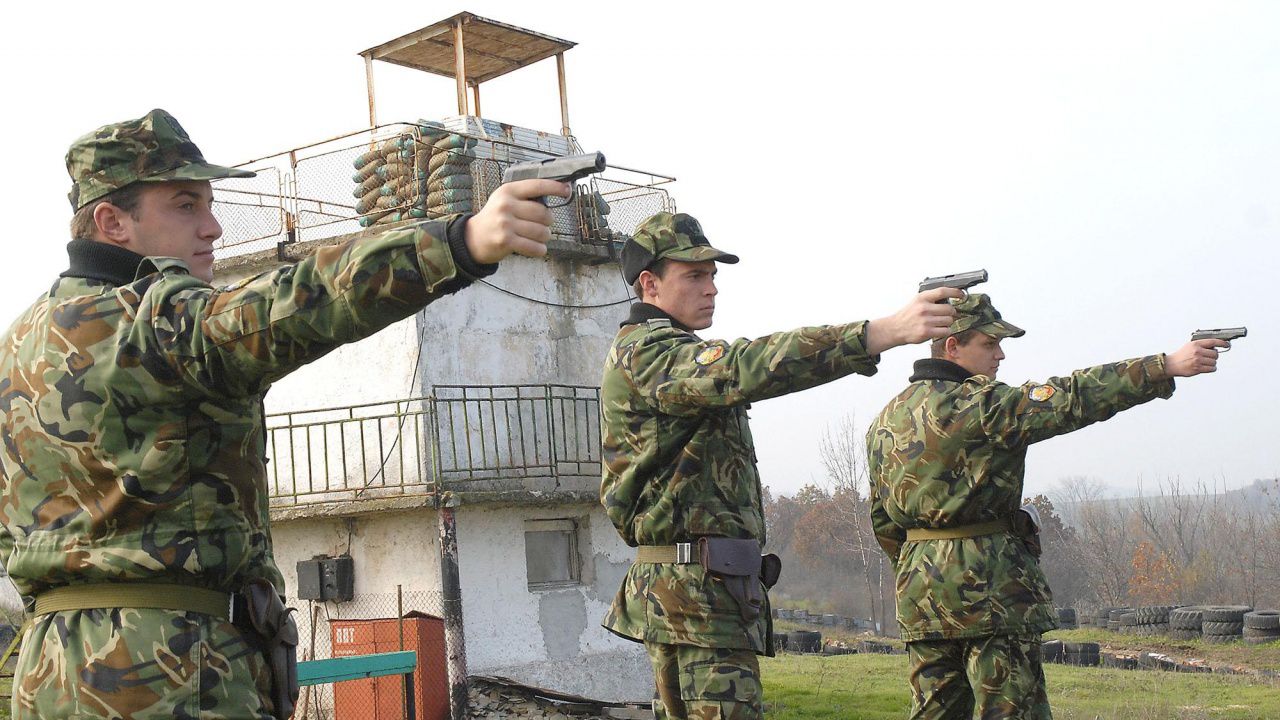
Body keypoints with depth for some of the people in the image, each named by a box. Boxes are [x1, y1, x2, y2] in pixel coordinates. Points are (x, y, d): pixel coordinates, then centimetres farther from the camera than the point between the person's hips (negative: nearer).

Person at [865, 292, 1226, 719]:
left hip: (918, 588, 8)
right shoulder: (976, 404, -12)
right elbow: (1070, 401, -20)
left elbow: (883, 522, 18)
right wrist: (1167, 366, -20)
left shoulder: (886, 419, 13)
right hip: (987, 585, -8)